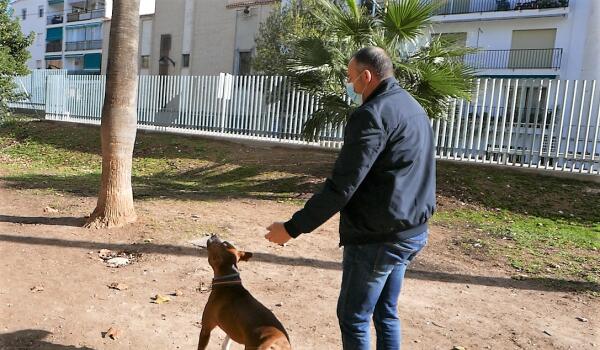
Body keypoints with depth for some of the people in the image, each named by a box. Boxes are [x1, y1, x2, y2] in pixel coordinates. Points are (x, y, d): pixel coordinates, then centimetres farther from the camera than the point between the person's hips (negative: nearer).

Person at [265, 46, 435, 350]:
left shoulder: (372, 114, -19)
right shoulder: (413, 107, 12)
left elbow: (341, 187, -23)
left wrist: (292, 228, -18)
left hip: (377, 239, -9)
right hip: (412, 232, 9)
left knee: (353, 317, 7)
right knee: (386, 314, 21)